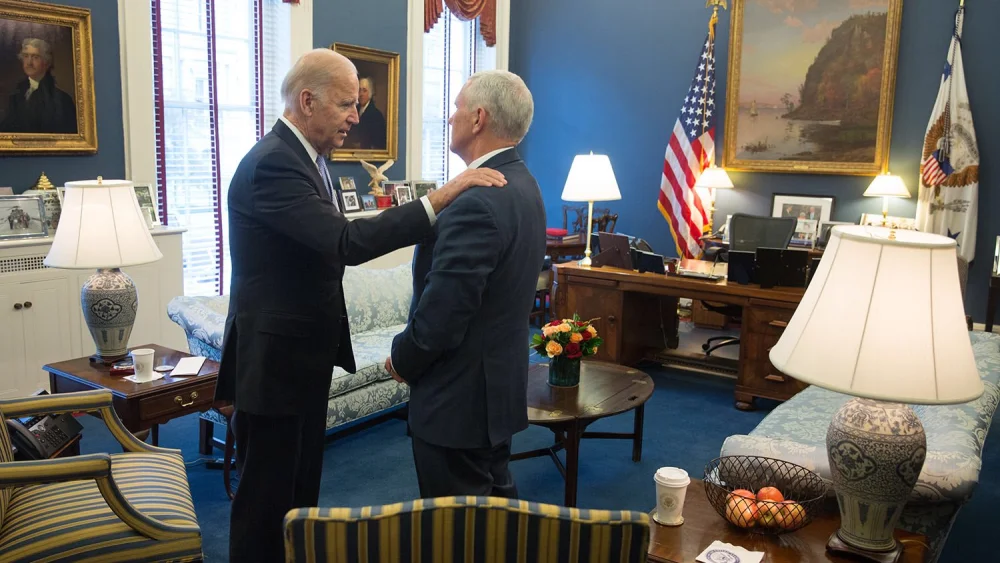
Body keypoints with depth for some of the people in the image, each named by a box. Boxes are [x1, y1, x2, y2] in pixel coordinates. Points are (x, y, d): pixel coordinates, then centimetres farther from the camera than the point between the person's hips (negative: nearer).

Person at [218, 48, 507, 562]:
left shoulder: (306, 156, 10)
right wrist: (441, 198, -33)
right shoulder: (271, 164, -22)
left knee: (302, 485, 21)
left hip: (307, 354, 10)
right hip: (274, 359, -10)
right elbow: (349, 243, -33)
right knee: (267, 494, 4)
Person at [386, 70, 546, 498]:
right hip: (501, 382, 10)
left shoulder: (477, 202, -25)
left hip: (460, 396, -10)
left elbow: (442, 312, -24)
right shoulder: (522, 185, 6)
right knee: (497, 501, 23)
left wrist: (402, 360, -7)